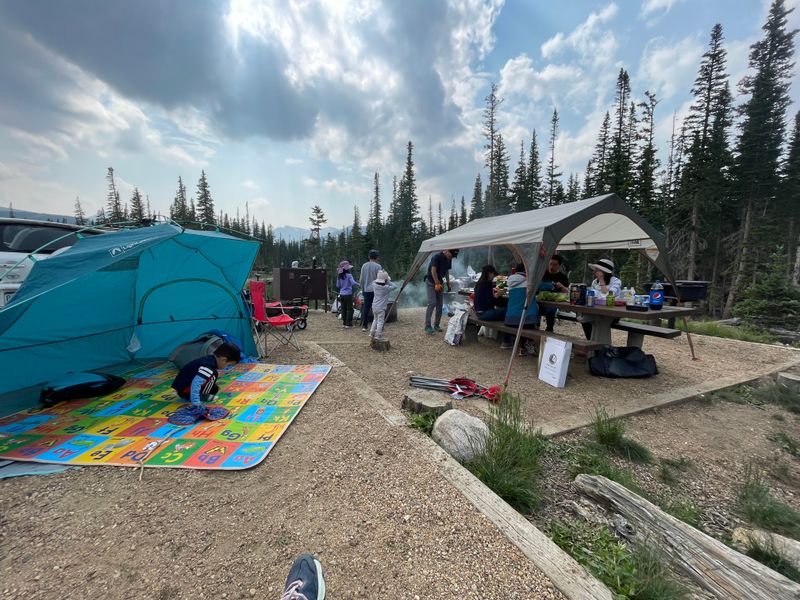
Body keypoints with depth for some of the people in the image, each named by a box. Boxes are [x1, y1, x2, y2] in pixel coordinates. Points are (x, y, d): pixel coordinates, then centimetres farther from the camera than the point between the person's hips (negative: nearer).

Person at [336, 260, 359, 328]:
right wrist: (358, 284, -11)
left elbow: (337, 286, 11)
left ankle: (344, 323, 18)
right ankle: (348, 324, 2)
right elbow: (353, 283, -24)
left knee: (343, 309, 13)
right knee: (349, 309, 2)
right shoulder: (349, 275, -11)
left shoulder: (339, 276, 5)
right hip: (348, 294, -6)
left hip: (341, 295, 6)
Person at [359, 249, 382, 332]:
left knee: (366, 308, 9)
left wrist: (362, 288, 20)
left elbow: (361, 279, 9)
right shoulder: (378, 266, -9)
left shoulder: (364, 265, 5)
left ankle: (364, 326, 14)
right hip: (376, 290, -4)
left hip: (366, 290, 4)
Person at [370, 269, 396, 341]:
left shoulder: (375, 286, 0)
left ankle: (372, 333, 27)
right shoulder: (386, 288, -15)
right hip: (381, 308, -7)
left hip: (374, 306, 7)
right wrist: (389, 282, -6)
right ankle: (378, 335, 5)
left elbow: (374, 282, 23)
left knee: (376, 319, 22)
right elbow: (395, 286, -10)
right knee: (380, 321, 2)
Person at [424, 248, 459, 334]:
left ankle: (436, 325, 11)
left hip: (440, 283, 7)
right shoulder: (437, 257, -18)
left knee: (439, 304, 3)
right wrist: (437, 283, -31)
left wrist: (448, 283, 12)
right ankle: (427, 326, -11)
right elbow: (433, 270, -24)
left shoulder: (449, 259, 6)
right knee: (432, 303, -15)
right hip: (431, 282, -7)